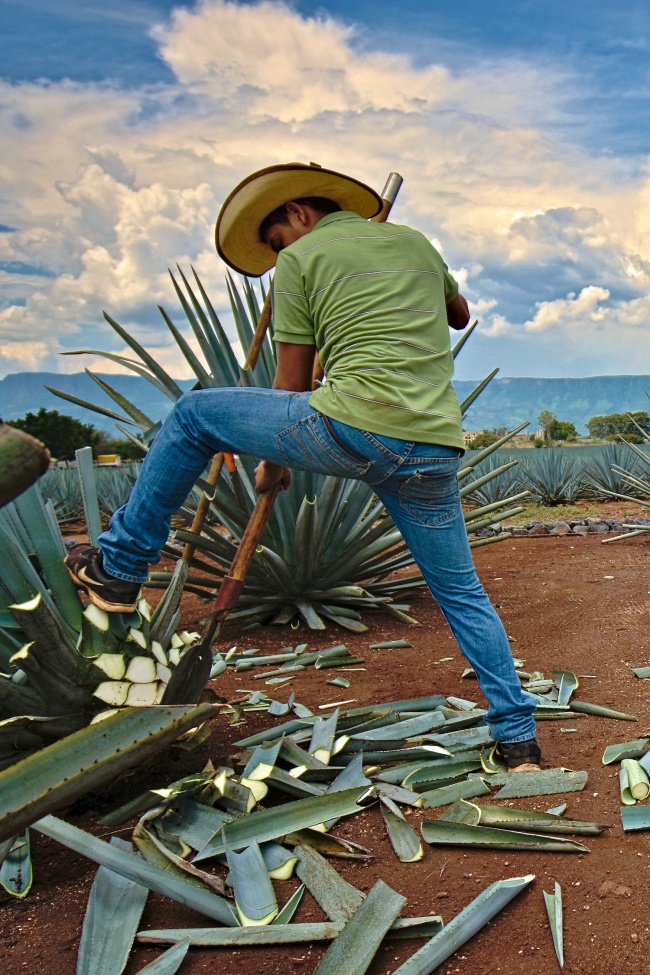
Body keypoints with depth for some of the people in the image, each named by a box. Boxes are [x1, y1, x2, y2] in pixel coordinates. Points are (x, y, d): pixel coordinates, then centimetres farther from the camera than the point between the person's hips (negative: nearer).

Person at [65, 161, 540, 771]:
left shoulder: (300, 257, 8)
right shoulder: (415, 242, 23)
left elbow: (292, 388, 8)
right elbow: (460, 314, 42)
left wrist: (272, 462, 22)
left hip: (352, 428, -5)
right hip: (435, 448, 6)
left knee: (193, 415, 13)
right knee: (461, 594, 21)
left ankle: (120, 567, 21)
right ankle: (517, 737, 25)